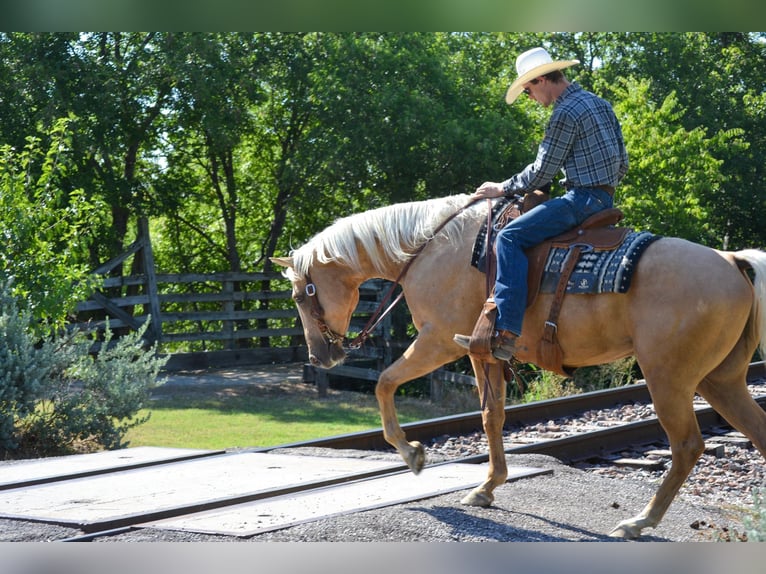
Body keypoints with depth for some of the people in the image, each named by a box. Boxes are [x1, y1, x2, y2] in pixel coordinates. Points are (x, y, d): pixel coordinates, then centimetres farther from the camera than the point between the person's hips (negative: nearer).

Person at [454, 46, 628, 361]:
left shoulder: (566, 113, -13)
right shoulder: (600, 103, 17)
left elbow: (542, 172, -12)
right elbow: (622, 164, 21)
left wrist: (503, 188, 1)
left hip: (582, 199, -10)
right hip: (604, 199, 10)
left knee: (510, 237, -17)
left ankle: (504, 333, -28)